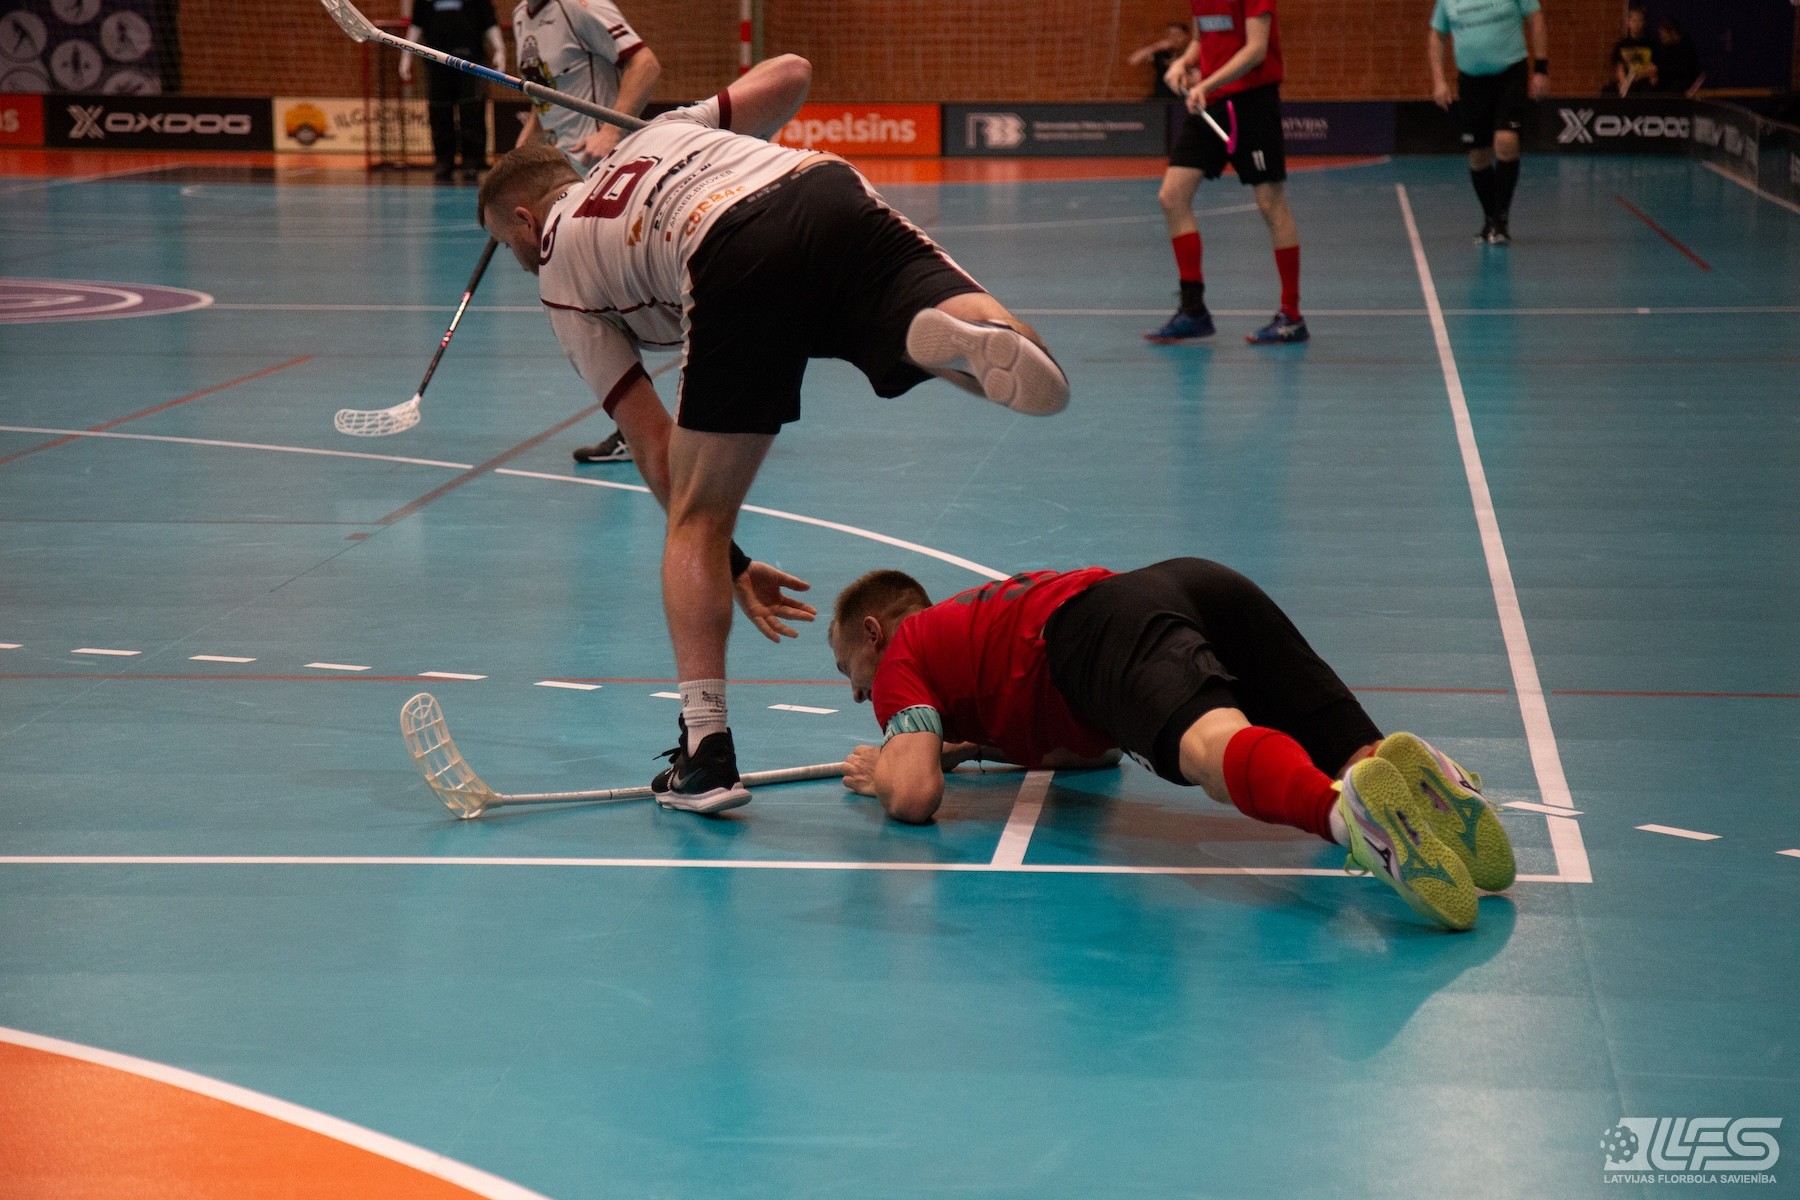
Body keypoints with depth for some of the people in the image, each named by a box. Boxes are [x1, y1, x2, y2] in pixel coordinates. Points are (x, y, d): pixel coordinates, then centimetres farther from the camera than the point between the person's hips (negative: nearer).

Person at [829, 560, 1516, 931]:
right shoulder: (981, 616, 46)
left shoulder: (902, 658, 25)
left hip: (1102, 622, -7)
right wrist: (991, 745, 51)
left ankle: (1345, 805, -66)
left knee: (1211, 743, -36)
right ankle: (1401, 772, -39)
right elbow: (1099, 753, 54)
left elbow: (915, 795, 6)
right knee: (1348, 758, -5)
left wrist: (880, 772, 28)